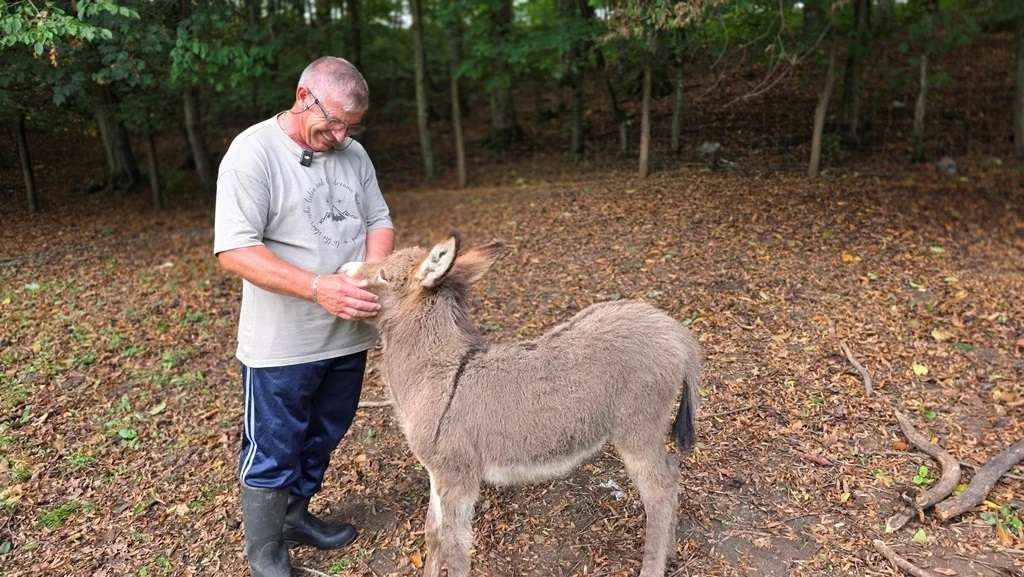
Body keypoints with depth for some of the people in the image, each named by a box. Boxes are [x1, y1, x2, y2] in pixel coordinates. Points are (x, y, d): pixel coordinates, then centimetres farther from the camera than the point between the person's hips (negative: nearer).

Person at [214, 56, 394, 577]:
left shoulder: (353, 154, 5)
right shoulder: (253, 152, -14)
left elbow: (378, 221, 10)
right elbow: (234, 250, -22)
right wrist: (317, 288, -32)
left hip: (348, 336, 6)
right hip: (282, 343, -6)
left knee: (322, 440, 21)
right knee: (272, 452, 9)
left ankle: (295, 515, 44)